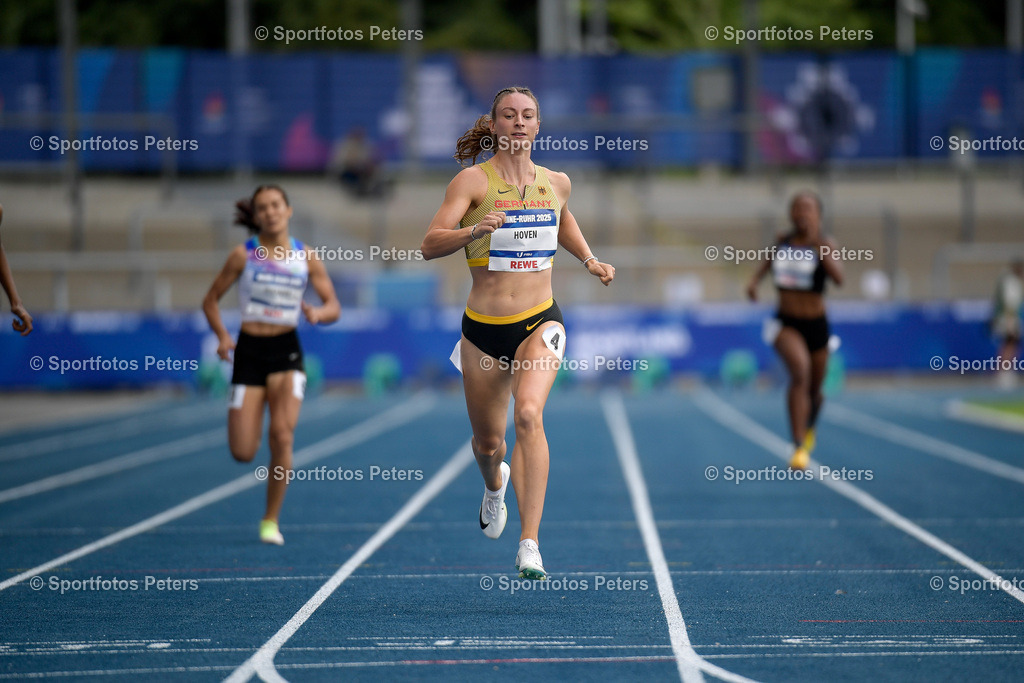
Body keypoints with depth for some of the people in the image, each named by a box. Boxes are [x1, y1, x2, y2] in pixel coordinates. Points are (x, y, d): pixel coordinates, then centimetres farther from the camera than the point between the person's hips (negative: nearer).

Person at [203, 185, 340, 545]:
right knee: (243, 453, -6)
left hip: (287, 352, 1)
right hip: (249, 351, -1)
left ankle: (271, 521, -2)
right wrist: (222, 336, -12)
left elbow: (334, 307, 6)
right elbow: (211, 300, 5)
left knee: (282, 436, -17)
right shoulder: (243, 254, -2)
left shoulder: (306, 257, 2)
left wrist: (317, 312, -18)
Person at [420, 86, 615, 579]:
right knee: (487, 442, 13)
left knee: (529, 414, -26)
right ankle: (495, 483, 53)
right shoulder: (473, 180, -6)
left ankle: (530, 544, -28)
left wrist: (589, 259, 15)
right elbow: (430, 245, -14)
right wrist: (474, 230, -31)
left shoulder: (556, 183, 6)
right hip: (483, 327, 0)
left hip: (539, 322, 0)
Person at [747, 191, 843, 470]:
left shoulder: (825, 245, -8)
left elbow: (838, 278, -27)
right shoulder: (783, 242, 1)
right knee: (800, 371, -30)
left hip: (816, 324, 0)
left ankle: (809, 426, 55)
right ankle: (799, 447, -30)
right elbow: (769, 260, 24)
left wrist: (817, 243, -32)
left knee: (814, 391, 16)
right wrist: (755, 279, 5)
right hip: (786, 324, 0)